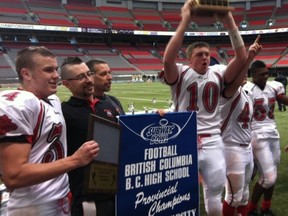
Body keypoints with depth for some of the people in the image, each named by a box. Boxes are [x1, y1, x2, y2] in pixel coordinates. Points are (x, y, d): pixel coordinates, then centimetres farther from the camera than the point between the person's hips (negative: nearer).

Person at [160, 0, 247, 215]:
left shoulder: (218, 74, 5)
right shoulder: (181, 74, -3)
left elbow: (241, 57, -8)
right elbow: (168, 59, -24)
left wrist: (229, 21, -16)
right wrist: (185, 21, -25)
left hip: (213, 142, 3)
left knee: (215, 192, 15)